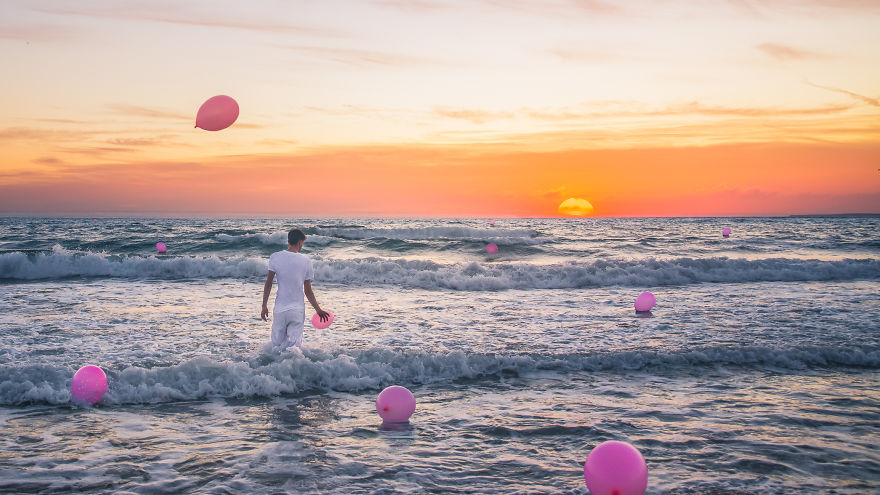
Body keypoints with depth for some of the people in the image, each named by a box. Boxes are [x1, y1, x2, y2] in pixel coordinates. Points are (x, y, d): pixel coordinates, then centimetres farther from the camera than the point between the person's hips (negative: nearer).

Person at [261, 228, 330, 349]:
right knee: (295, 346, -1)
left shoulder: (275, 257, -1)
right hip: (297, 309, 0)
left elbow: (268, 283, -2)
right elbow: (308, 291, 3)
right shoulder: (306, 261, -1)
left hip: (280, 309, 0)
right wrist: (318, 310, 15)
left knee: (276, 346, 11)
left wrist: (264, 306, 6)